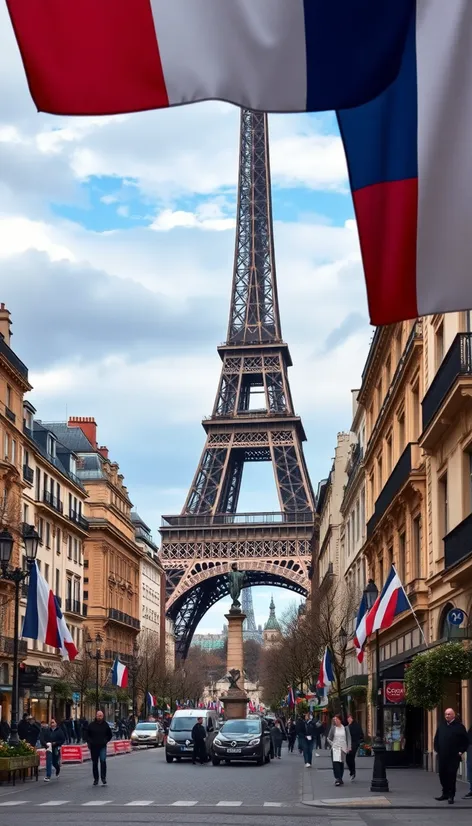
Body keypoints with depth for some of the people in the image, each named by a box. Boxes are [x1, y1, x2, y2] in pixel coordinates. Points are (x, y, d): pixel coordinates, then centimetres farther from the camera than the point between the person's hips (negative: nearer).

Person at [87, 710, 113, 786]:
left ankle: (103, 777, -11)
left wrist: (106, 741, 7)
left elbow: (109, 735, 16)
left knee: (103, 761, -18)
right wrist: (89, 742, 2)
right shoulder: (91, 725, 0)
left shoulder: (105, 725, 1)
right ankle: (96, 779, 18)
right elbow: (87, 735, 13)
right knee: (94, 763, 8)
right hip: (94, 747, 1)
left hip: (102, 746, -1)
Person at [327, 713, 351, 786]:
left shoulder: (345, 727, 1)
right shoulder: (333, 728, 2)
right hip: (335, 748, 0)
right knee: (336, 763, -14)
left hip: (343, 748, 1)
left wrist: (349, 747, -6)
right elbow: (329, 739, 9)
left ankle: (340, 779, 19)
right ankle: (337, 779, -17)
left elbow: (348, 738, 3)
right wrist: (332, 744, -6)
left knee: (341, 764, 6)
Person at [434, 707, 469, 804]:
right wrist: (437, 749, 11)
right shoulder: (441, 726, 11)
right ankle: (445, 793, 22)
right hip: (442, 756, 5)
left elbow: (466, 741, -1)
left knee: (451, 775, -7)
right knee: (442, 775, 9)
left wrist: (461, 751, -6)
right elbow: (436, 738, 20)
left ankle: (451, 795, -1)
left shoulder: (459, 726, -4)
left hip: (453, 757, -5)